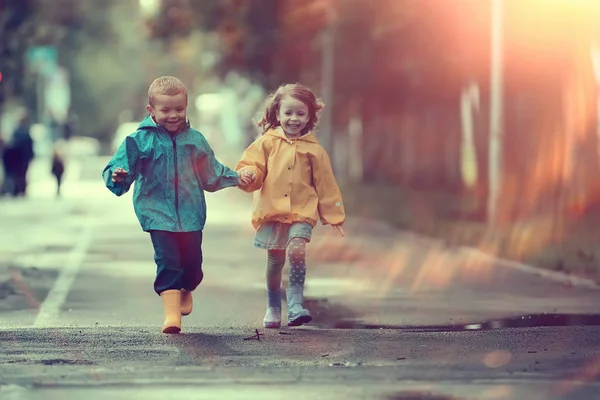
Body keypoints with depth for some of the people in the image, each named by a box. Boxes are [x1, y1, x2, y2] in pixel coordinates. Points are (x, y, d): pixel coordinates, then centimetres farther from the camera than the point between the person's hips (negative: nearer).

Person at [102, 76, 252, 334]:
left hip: (190, 213, 3)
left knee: (192, 262, 6)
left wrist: (235, 178, 10)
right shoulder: (140, 140, -3)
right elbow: (120, 168, -6)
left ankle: (185, 291, 37)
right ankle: (171, 310, -12)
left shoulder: (194, 139, 9)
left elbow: (211, 173, 19)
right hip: (158, 212, -3)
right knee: (167, 261, -14)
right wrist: (117, 177, -27)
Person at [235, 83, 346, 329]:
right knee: (275, 261, 8)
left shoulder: (314, 150, 3)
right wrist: (248, 174, -23)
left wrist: (334, 217, 9)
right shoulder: (267, 142, 4)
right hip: (271, 211, 1)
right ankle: (273, 308, 25)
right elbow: (253, 166, 2)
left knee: (297, 251, -23)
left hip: (302, 212, -1)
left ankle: (295, 304, -21)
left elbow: (326, 186, 8)